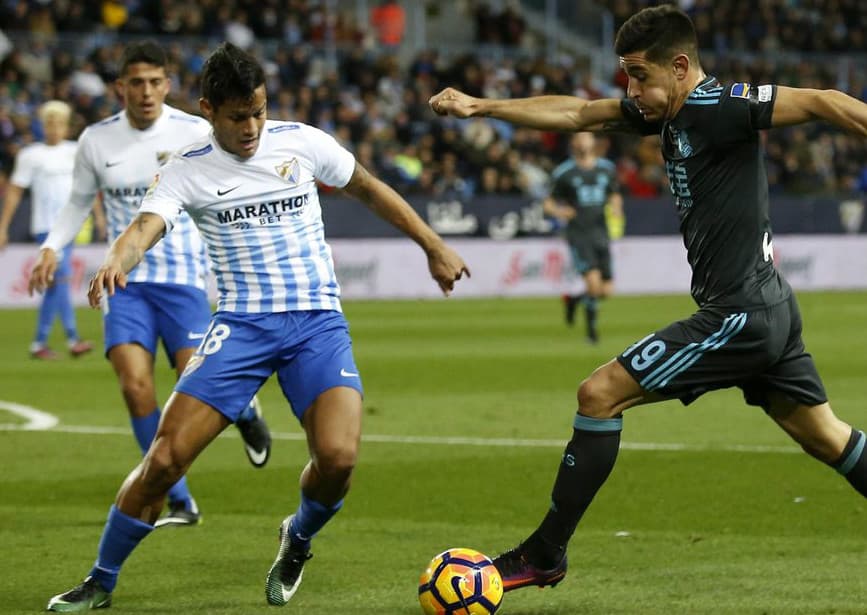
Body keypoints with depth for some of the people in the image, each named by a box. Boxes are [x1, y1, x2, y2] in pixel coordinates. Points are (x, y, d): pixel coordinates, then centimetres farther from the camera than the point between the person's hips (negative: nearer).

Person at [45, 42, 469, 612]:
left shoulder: (302, 142, 1)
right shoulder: (188, 170, -3)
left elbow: (371, 190, 16)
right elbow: (146, 226, -20)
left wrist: (435, 247, 18)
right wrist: (117, 261, -43)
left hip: (318, 322, 0)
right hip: (242, 325, 0)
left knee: (338, 457, -22)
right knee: (166, 457, -12)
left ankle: (298, 540, 12)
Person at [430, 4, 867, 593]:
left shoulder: (719, 107, -15)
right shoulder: (668, 111, 12)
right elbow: (577, 113, 19)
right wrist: (480, 106, 17)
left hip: (738, 315, -9)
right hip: (770, 308, 9)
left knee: (600, 394, -4)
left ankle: (545, 555, 4)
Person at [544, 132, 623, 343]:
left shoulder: (607, 169, 10)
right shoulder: (564, 173, 0)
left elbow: (615, 197, 23)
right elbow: (548, 203, 5)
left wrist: (616, 209, 0)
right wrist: (558, 211, -18)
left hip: (600, 232, 4)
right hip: (577, 233, -4)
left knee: (607, 290, 1)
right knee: (594, 282, -19)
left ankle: (574, 299, 32)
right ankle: (591, 329, 0)